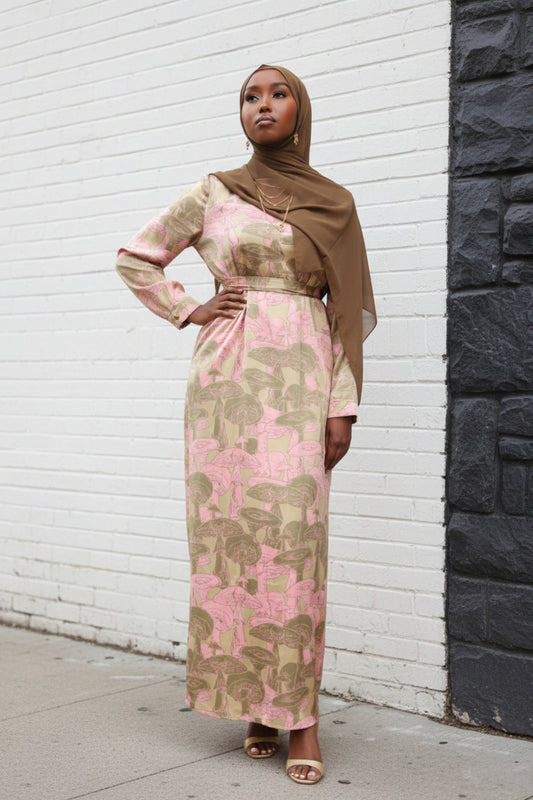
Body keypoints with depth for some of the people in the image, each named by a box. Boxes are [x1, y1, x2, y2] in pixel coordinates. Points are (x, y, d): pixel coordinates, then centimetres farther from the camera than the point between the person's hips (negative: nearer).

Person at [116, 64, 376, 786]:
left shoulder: (333, 203, 11)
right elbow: (136, 257, 20)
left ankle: (300, 712, -3)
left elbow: (349, 312, 9)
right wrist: (189, 311, 6)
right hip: (229, 373, 1)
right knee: (232, 530, -2)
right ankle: (256, 704, 9)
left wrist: (343, 406, 1)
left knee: (292, 532, -10)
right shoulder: (215, 194, 11)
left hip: (301, 377, -1)